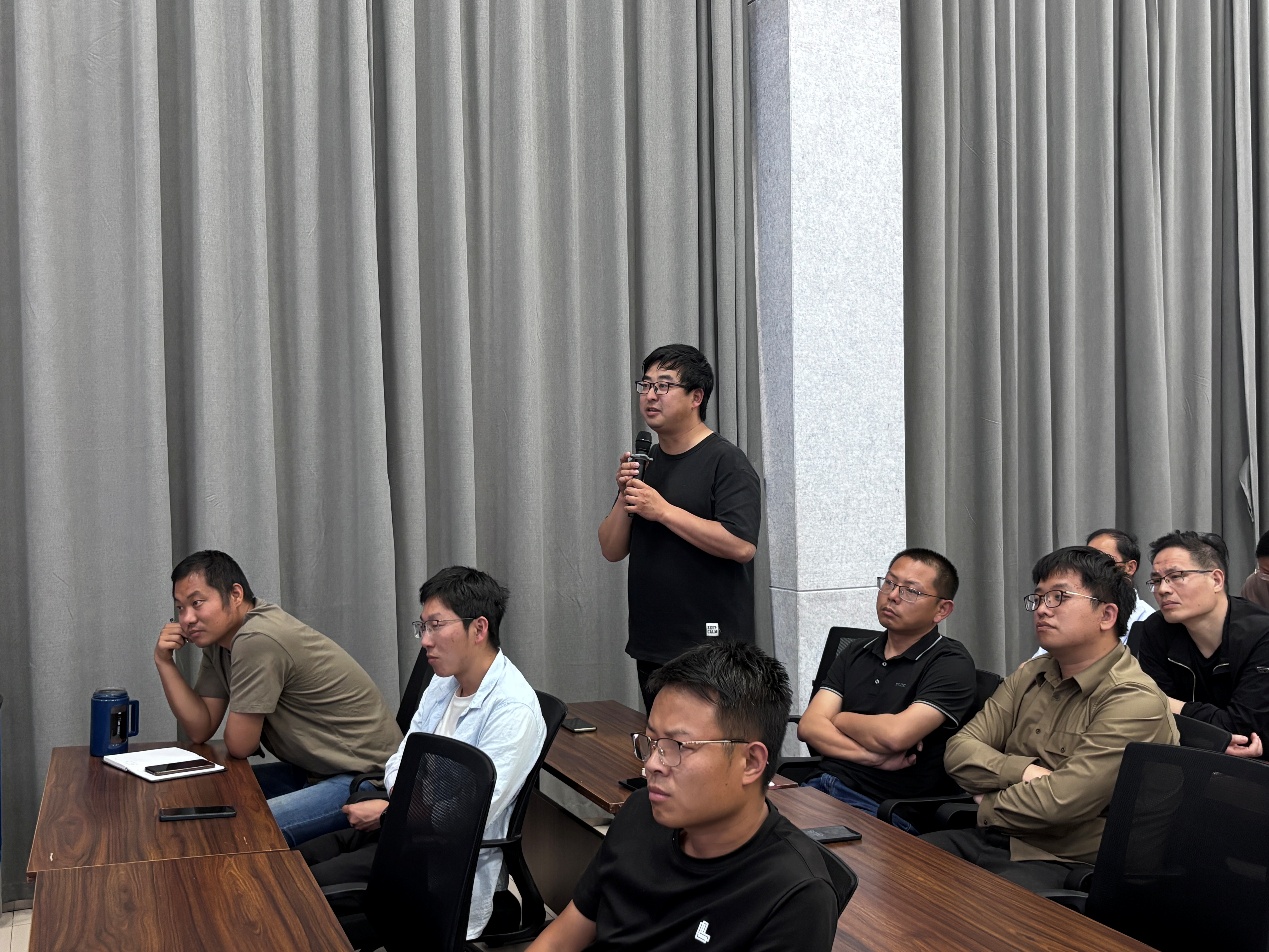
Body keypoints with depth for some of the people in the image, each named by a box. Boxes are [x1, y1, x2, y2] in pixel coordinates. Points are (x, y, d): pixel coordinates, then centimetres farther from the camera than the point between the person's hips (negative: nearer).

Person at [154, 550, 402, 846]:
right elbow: (200, 730, 8)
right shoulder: (217, 637, 6)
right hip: (315, 771, 10)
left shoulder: (257, 640, -24)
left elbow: (240, 746, -16)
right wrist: (165, 662, 0)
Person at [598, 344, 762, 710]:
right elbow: (612, 550, 13)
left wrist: (662, 510, -18)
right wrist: (625, 499, -6)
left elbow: (742, 546, -22)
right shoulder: (644, 463, 15)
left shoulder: (726, 463, -8)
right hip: (651, 648, 7)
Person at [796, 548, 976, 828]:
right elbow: (809, 726, 4)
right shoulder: (857, 654, 17)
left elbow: (895, 734, -18)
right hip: (823, 785, 6)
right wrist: (873, 756, -11)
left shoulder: (951, 663, -3)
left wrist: (840, 719, 2)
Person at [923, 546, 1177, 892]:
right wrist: (1023, 771, -13)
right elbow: (959, 750, 5)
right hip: (993, 839, 7)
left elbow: (1062, 802, -21)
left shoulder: (1135, 702, -12)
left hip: (1062, 862, -7)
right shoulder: (1029, 676, 14)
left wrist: (988, 806, -3)